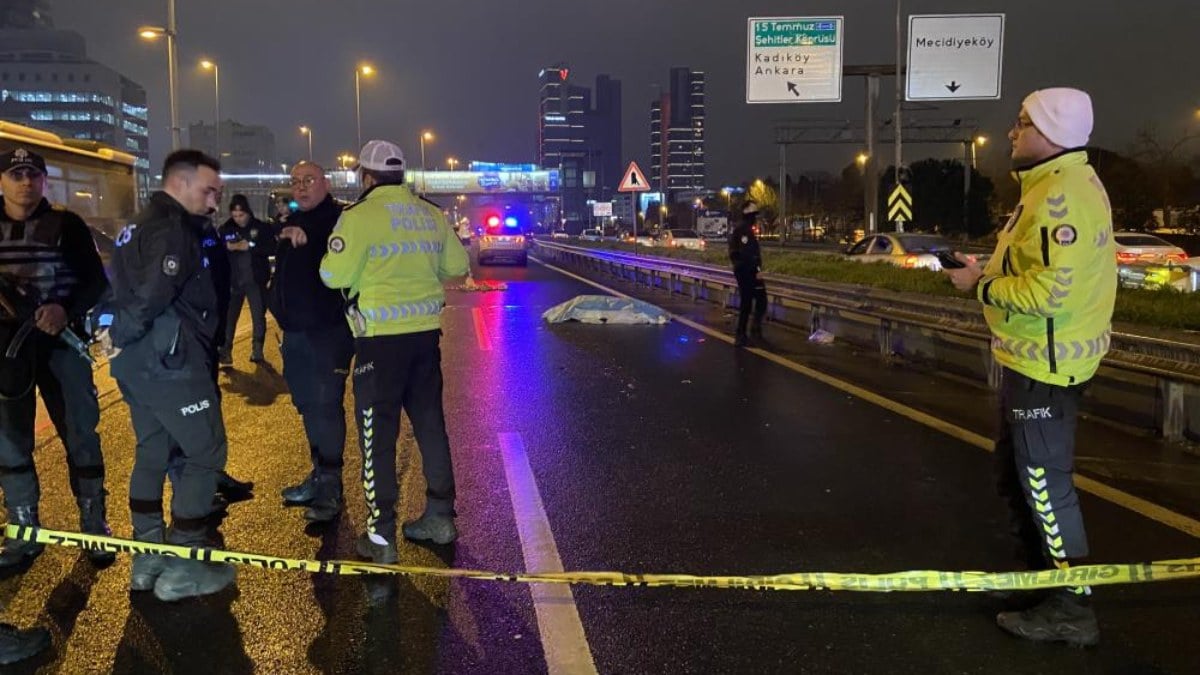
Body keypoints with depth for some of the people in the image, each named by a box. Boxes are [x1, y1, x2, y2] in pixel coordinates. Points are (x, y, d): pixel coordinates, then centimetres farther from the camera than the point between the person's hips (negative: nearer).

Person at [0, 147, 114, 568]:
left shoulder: (66, 224, -1)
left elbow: (96, 282, -2)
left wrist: (67, 311, -20)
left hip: (60, 341, -2)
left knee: (80, 435, 2)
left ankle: (94, 525, 15)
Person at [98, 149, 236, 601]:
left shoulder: (139, 226, 19)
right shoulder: (173, 228, -15)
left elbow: (119, 285, 18)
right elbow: (155, 292, -27)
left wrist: (116, 331, 5)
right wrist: (120, 335, -14)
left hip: (135, 359, 10)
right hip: (169, 359, -10)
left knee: (152, 451, 17)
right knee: (206, 452, -2)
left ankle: (148, 556, 25)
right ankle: (183, 566, 1)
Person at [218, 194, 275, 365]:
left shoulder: (262, 227, -3)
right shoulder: (225, 229, 3)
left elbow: (272, 248, -11)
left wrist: (250, 246, -19)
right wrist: (227, 247, -17)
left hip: (256, 280, -1)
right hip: (233, 280, 1)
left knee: (258, 315, 2)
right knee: (229, 316, 4)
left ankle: (257, 349, 12)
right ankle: (226, 350, 10)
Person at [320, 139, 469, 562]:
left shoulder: (359, 216, -10)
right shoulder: (431, 214, 8)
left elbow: (333, 276, -13)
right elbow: (457, 266, 11)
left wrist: (364, 269, 8)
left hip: (381, 337, -5)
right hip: (426, 332, 6)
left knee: (378, 434, 3)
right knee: (430, 422, 16)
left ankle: (381, 535, 7)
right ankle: (440, 517, 24)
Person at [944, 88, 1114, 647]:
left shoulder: (1063, 195, -23)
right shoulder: (1054, 185, 12)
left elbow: (1050, 291, -28)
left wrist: (979, 286, -17)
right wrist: (988, 273, 5)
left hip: (1045, 366, -11)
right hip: (1032, 357, 11)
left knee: (1044, 483, -2)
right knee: (1016, 475, 22)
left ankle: (1072, 609, 11)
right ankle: (1041, 575, 37)